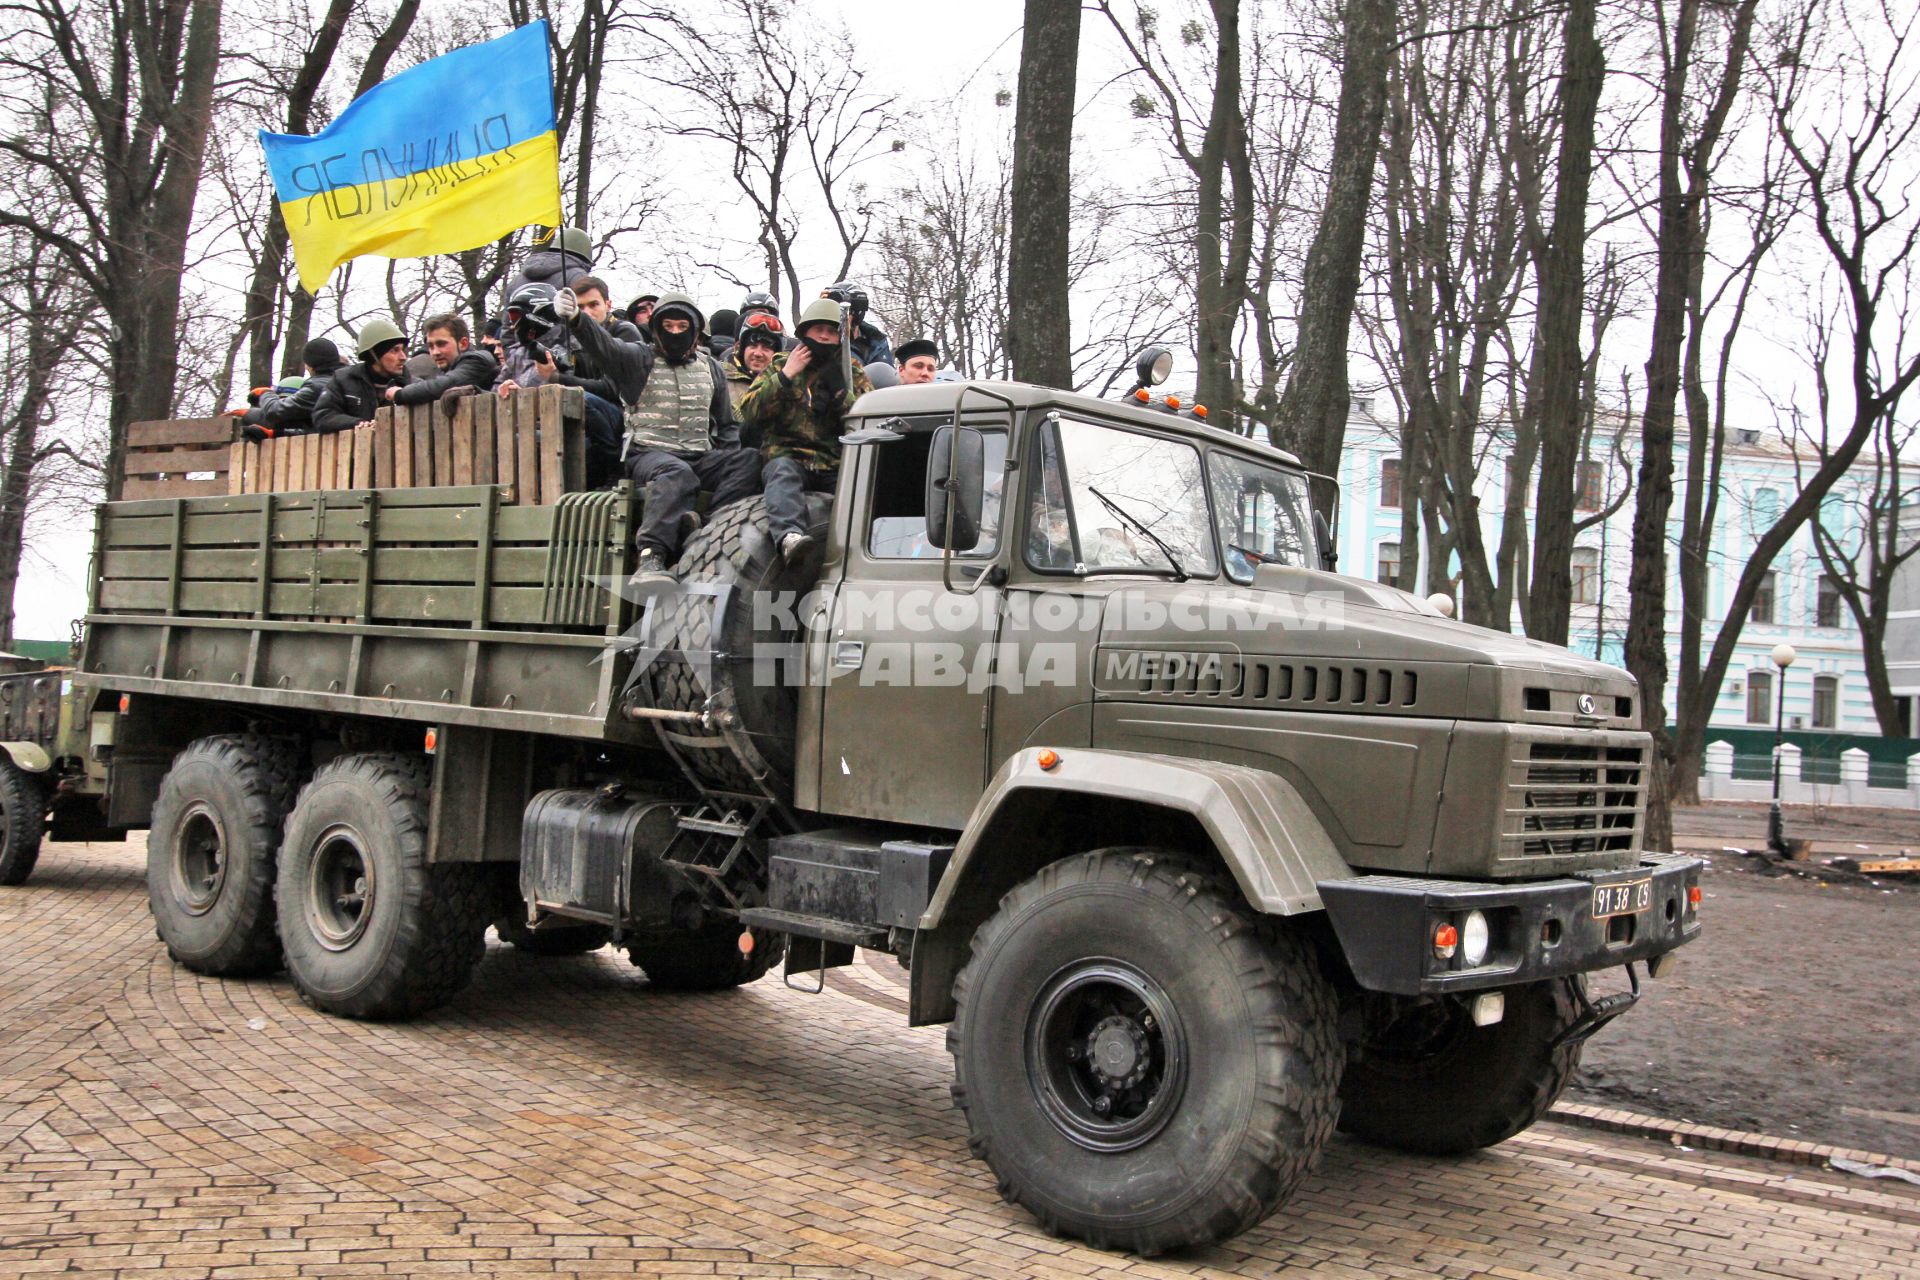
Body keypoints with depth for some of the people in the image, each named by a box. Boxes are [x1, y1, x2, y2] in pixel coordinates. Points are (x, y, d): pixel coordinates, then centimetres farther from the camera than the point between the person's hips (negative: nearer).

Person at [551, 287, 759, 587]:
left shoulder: (711, 368, 21)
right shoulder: (640, 359, 8)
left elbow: (727, 424, 27)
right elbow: (603, 344, -12)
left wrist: (731, 459, 8)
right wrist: (575, 318, -33)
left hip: (701, 457, 4)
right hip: (648, 453, -4)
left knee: (750, 458, -24)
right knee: (677, 472, -39)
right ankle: (650, 558, -49)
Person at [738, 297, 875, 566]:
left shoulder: (853, 374, 20)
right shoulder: (780, 366, 19)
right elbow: (749, 412, 5)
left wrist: (841, 392, -6)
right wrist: (785, 376, -3)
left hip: (836, 466, 2)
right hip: (787, 455, -2)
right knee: (783, 470, -37)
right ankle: (789, 536, -60)